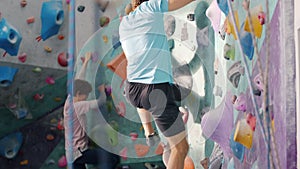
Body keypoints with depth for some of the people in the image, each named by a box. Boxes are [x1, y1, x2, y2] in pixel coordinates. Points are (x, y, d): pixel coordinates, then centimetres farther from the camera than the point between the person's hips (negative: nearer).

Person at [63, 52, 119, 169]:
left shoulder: (69, 101, 9)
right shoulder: (77, 106, -15)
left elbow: (77, 81, 19)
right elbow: (100, 102, -18)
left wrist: (86, 62, 27)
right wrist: (102, 90, 3)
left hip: (71, 154, 10)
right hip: (78, 152, -10)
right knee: (113, 157, -19)